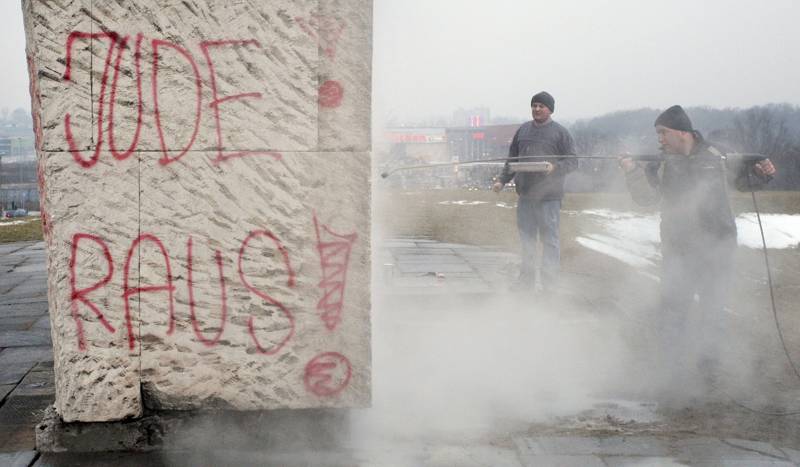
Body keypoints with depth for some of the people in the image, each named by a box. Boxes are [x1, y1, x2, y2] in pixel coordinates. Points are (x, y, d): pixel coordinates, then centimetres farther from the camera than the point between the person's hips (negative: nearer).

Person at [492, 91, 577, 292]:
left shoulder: (560, 132, 0)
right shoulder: (523, 130, 14)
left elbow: (572, 161, -2)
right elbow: (511, 160, 19)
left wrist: (554, 167, -19)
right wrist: (502, 180, 9)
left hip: (549, 195, -5)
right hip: (525, 194, 5)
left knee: (549, 238, -1)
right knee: (526, 237, 10)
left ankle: (549, 284, 5)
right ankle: (526, 279, 18)